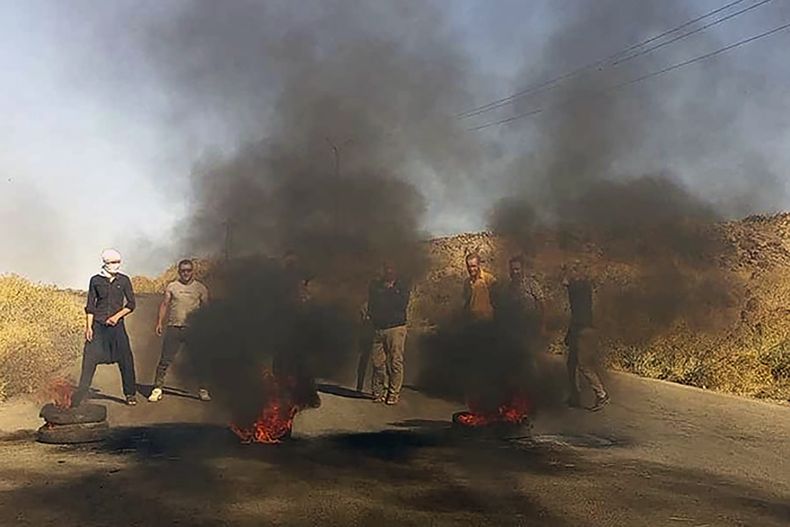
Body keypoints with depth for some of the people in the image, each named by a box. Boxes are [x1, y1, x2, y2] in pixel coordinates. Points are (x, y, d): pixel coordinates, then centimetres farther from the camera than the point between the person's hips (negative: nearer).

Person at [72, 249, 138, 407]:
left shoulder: (124, 280, 3)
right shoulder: (96, 280, 2)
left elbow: (131, 304, 5)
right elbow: (90, 306, 4)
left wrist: (117, 315, -10)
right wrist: (88, 327, -3)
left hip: (117, 325, 1)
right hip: (98, 325, 0)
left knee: (125, 359, 1)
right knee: (90, 358, -4)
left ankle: (130, 394, 14)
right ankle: (80, 394, 7)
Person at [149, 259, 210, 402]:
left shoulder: (200, 288, 6)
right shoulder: (171, 287, 6)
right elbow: (164, 304, 6)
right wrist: (159, 322, -2)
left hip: (193, 329, 0)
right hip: (173, 328, 0)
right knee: (165, 360, -1)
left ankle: (202, 390, 17)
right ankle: (157, 389, 7)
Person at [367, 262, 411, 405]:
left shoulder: (401, 286, 5)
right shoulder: (375, 285, 12)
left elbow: (402, 304, -9)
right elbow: (371, 307, 8)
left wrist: (390, 291, -5)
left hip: (396, 328, -3)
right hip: (378, 328, 3)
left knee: (396, 361, -5)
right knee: (377, 361, 1)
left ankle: (394, 393, 2)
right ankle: (379, 391, 12)